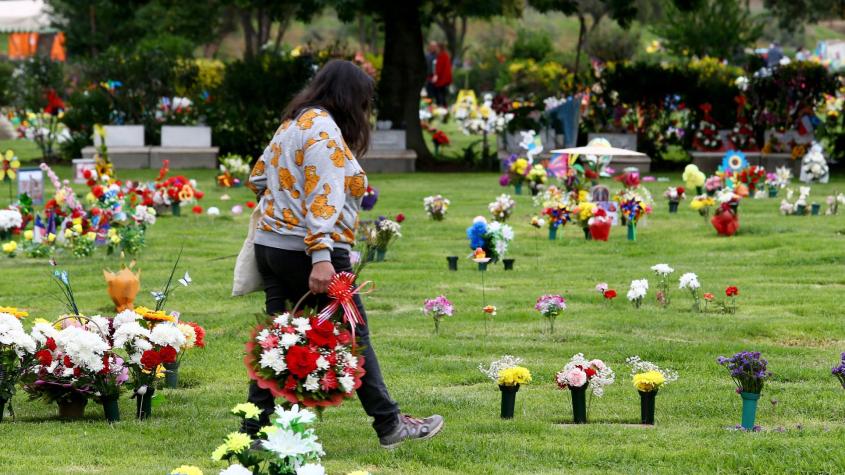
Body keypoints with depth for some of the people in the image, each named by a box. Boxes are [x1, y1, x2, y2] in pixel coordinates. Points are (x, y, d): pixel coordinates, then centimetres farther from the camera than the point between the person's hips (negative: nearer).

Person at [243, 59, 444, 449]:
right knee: (354, 337, 1)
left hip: (270, 245, 9)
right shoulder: (324, 130, -13)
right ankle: (389, 425, 9)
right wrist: (321, 257, -30)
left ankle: (254, 430, 7)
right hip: (306, 252, -9)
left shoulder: (292, 124, 16)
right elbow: (322, 197, -23)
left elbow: (258, 178, 25)